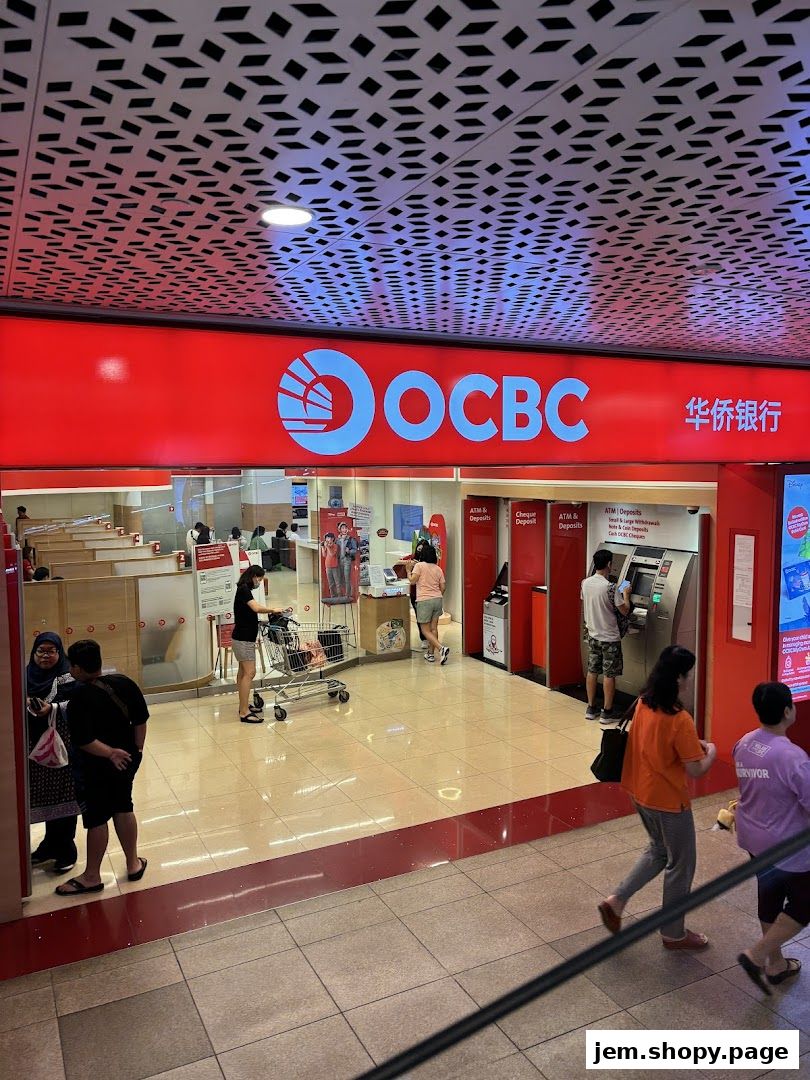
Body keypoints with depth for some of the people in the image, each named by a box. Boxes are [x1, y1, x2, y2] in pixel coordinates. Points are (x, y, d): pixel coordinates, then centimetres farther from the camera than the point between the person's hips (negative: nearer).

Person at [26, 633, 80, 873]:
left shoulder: (67, 676, -8)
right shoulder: (27, 675, 7)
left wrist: (53, 708, -27)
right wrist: (25, 703, -8)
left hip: (62, 745, -5)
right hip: (37, 745, 5)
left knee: (64, 796, 0)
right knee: (45, 797, 12)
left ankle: (65, 849, 12)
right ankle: (51, 843, 29)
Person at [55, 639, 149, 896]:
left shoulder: (80, 698, -22)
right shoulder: (124, 683, -6)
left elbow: (84, 740, -26)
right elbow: (141, 720, -1)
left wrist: (109, 753, -13)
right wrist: (137, 749, 8)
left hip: (95, 768, -6)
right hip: (127, 759, 6)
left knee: (96, 819, 8)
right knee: (124, 809, 20)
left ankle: (92, 877, 24)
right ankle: (133, 863, 32)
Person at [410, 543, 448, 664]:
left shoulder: (419, 565, -4)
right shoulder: (438, 569, 10)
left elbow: (412, 581, -13)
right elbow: (442, 587, 10)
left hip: (424, 600, -5)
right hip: (437, 599, 5)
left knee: (425, 630, 0)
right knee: (434, 628, 11)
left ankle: (441, 648, -17)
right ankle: (431, 654, 14)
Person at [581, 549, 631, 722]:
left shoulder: (585, 583, -2)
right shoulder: (609, 588, -21)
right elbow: (625, 610, -14)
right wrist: (625, 594, 2)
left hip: (592, 635, 6)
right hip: (609, 638, -6)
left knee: (592, 671, 13)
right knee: (609, 675, 4)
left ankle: (591, 709, 21)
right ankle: (607, 712, 11)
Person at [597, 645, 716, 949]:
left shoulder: (643, 704, -5)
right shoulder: (679, 720, -28)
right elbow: (695, 770, -21)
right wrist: (710, 751, -2)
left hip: (641, 793, 7)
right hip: (669, 801, -7)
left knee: (658, 851, 28)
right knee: (680, 866, 15)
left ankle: (615, 901, 24)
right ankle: (674, 934, 32)